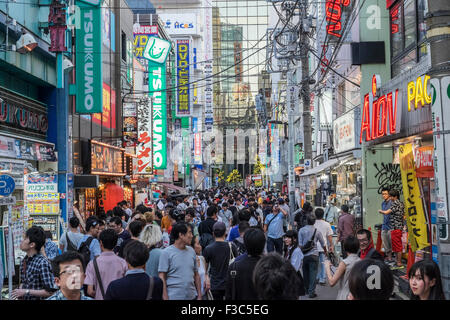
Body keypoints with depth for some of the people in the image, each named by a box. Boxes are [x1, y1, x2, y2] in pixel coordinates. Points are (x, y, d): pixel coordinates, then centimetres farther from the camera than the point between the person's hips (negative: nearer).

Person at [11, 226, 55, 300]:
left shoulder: (43, 263, -22)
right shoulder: (24, 261, 1)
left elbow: (50, 292, -23)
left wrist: (26, 291, -21)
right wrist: (20, 292, -3)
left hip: (39, 298, -6)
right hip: (24, 298, 6)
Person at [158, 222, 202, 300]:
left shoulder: (191, 251, 8)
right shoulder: (166, 253, -7)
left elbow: (196, 275, 13)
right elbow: (162, 278, -9)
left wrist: (199, 296, 9)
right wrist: (165, 298, -14)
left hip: (192, 296, 5)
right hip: (174, 296, -4)